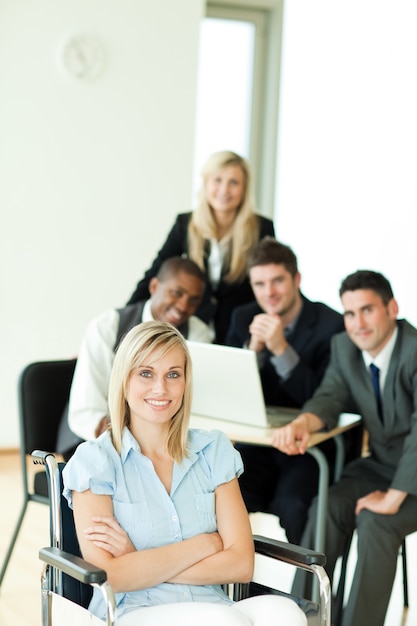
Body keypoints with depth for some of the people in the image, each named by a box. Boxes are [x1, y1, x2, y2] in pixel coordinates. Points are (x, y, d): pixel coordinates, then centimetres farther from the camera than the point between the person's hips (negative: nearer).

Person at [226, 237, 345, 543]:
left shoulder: (331, 325, -9)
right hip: (257, 443, 4)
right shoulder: (244, 318, 5)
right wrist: (254, 346, -15)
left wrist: (281, 348, -23)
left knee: (289, 505, -30)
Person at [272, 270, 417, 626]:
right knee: (326, 509, -18)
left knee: (375, 522, -29)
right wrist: (302, 423, -32)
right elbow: (331, 396, -8)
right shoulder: (344, 347, -1)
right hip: (381, 464, 6)